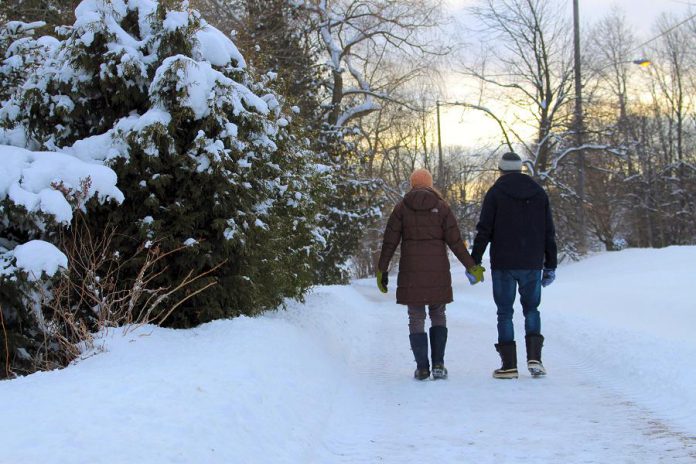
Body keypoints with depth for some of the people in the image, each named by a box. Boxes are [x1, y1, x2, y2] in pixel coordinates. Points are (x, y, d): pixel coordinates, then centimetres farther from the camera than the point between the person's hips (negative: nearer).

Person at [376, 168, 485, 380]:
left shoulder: (402, 207, 3)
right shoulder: (441, 207, 2)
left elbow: (390, 241, 0)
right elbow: (455, 241, -2)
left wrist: (382, 269, 7)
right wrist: (471, 266, 4)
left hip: (411, 271, 0)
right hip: (438, 271, 0)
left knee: (416, 318, 7)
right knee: (438, 316, 13)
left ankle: (422, 367, 1)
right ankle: (438, 364, 3)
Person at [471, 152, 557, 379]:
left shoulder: (496, 193, -3)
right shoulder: (539, 193, 7)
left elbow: (484, 231, -7)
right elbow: (549, 233, 7)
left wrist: (474, 262, -2)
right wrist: (550, 265, 13)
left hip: (503, 264, -2)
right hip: (532, 264, 3)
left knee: (505, 312, 6)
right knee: (531, 309, 15)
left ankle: (509, 365, 3)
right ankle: (534, 357, -1)